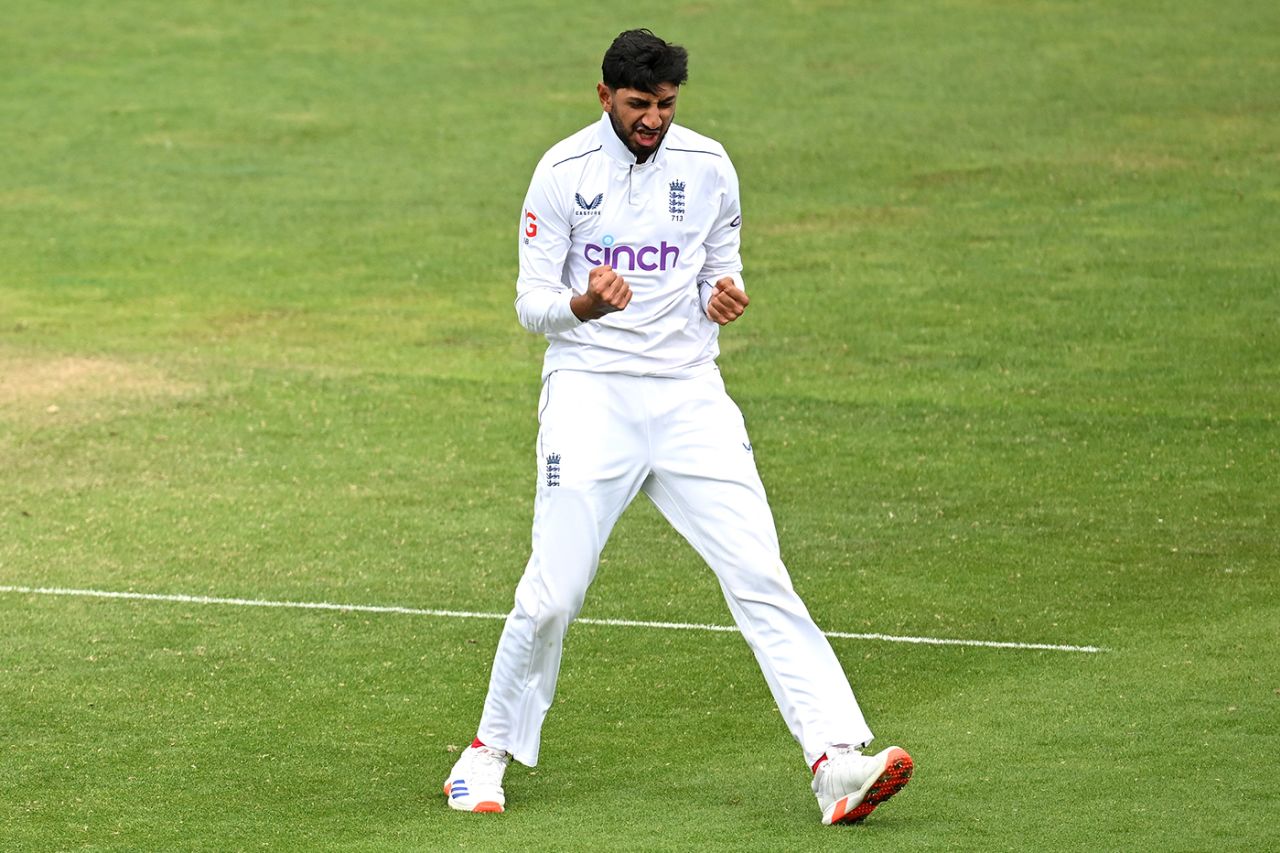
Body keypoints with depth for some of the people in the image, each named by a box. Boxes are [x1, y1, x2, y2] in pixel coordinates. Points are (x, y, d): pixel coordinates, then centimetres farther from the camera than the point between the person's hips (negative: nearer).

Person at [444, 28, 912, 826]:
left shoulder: (708, 166, 7)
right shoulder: (563, 173, -2)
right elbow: (532, 302, -2)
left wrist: (724, 295, -6)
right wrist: (582, 305, -24)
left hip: (689, 393, 2)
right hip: (591, 392, -2)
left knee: (761, 578, -10)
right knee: (553, 594, -8)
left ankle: (838, 760, -18)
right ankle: (492, 749, 15)